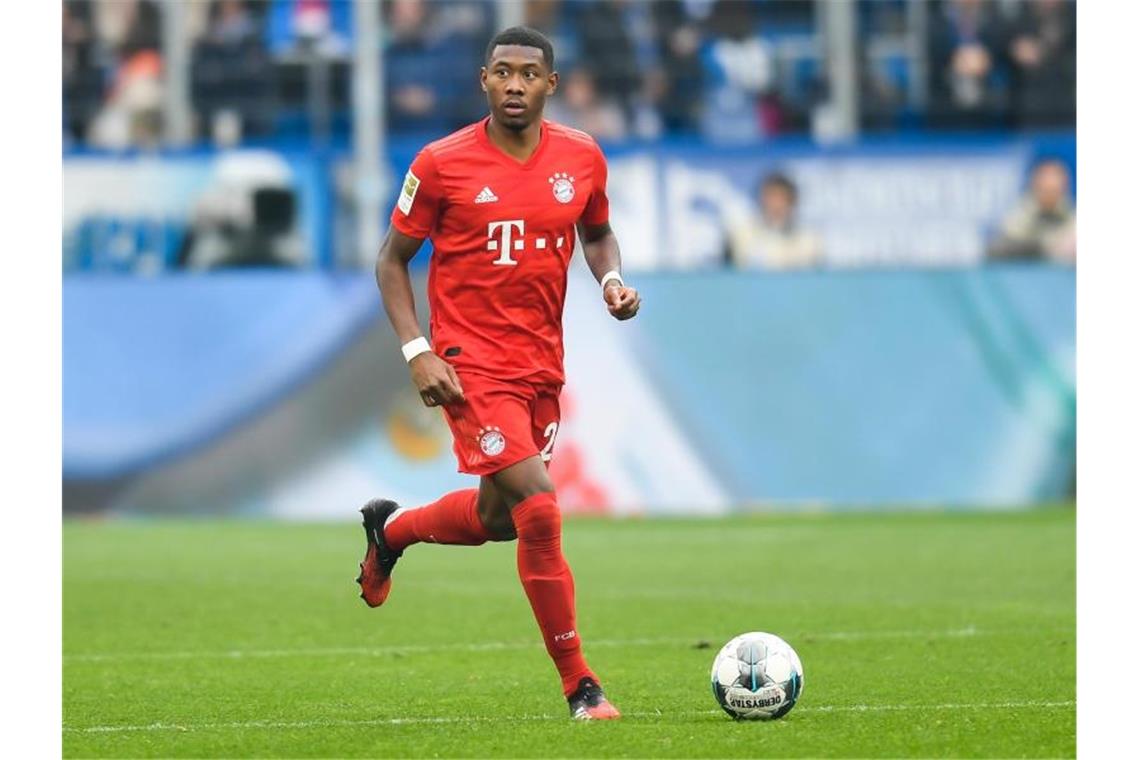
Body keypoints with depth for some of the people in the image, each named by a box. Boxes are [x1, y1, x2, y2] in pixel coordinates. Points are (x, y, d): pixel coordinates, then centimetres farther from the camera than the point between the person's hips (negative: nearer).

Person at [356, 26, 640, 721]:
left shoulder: (581, 157, 2)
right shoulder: (442, 164, -9)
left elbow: (598, 233, 21)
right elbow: (393, 260, 0)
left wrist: (613, 280, -2)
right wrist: (417, 351, -12)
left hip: (542, 364, 6)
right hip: (471, 363, -6)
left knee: (497, 519, 18)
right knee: (539, 510, -18)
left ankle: (391, 529, 50)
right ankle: (579, 686, -9)